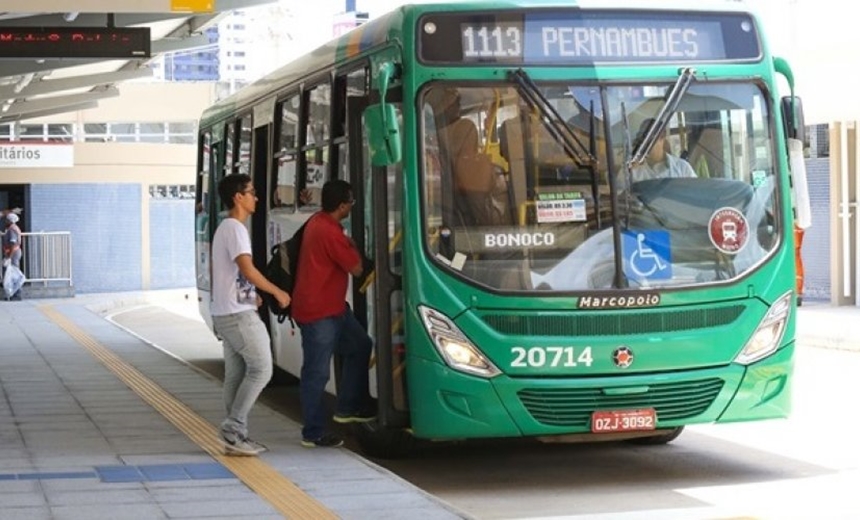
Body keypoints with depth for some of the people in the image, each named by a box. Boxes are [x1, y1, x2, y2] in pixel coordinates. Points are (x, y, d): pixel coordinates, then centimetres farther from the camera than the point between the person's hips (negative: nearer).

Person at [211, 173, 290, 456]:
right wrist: (277, 292, -12)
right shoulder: (235, 228, -14)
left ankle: (235, 435, 9)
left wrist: (250, 295, 22)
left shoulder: (224, 228, 18)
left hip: (226, 313, 10)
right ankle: (234, 427, -8)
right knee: (261, 368, -8)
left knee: (236, 375, 9)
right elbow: (247, 270, -23)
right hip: (239, 314, -10)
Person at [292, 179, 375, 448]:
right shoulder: (329, 232, -24)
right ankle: (313, 433, 3)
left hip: (333, 307, 11)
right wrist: (352, 247, 3)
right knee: (317, 373, -4)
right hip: (318, 312, -11)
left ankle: (348, 408, 26)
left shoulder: (318, 221, 8)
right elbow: (356, 268, -14)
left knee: (360, 346, 19)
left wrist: (345, 245, 11)